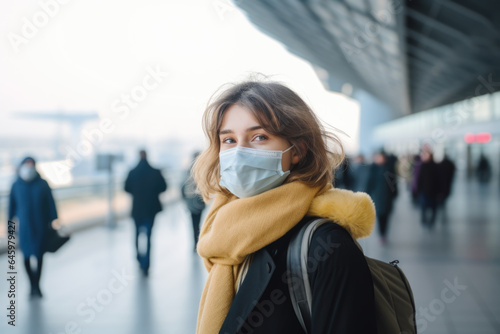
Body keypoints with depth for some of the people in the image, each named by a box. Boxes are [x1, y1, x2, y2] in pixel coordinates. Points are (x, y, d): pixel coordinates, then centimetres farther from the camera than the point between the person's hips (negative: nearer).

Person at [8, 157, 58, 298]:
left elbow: (51, 204, 1)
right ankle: (33, 285, 14)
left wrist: (53, 222, -2)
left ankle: (36, 285, 11)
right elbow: (11, 206, 6)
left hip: (41, 226, 0)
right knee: (27, 255, -1)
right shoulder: (16, 186, 1)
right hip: (24, 226, 0)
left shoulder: (43, 184, -1)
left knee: (39, 255, 2)